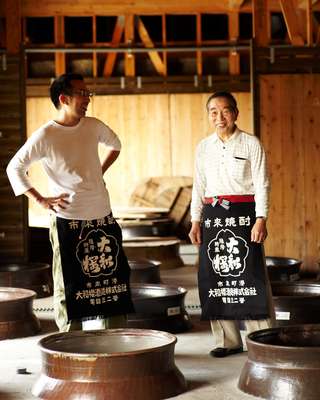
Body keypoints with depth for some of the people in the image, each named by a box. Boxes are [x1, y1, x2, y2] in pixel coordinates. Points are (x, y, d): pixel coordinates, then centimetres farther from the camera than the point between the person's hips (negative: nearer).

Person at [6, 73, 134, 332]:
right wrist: (40, 200, -10)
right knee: (71, 288, 1)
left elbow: (115, 145, 25)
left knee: (113, 280, 9)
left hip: (103, 217, 5)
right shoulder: (45, 136, -10)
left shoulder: (94, 126, 4)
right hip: (68, 221, -5)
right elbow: (14, 168, -4)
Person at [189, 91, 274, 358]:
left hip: (243, 214, -4)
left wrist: (261, 220, -11)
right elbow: (199, 186, 14)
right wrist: (196, 221, 8)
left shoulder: (251, 144, -1)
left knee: (251, 274, -5)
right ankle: (228, 340, 14)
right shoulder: (204, 147, 10)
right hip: (213, 215, 4)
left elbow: (262, 184, -3)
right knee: (216, 274, 4)